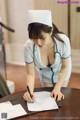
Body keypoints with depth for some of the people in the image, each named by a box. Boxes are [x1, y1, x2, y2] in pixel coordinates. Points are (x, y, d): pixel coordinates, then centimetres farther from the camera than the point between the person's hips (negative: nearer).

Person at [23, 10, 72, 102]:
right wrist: (30, 91, -42)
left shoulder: (63, 40, -38)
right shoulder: (28, 46, -37)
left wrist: (57, 88, -28)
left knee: (59, 98, 13)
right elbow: (30, 74, -25)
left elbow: (65, 67, -22)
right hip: (45, 75, 1)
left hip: (61, 73, -1)